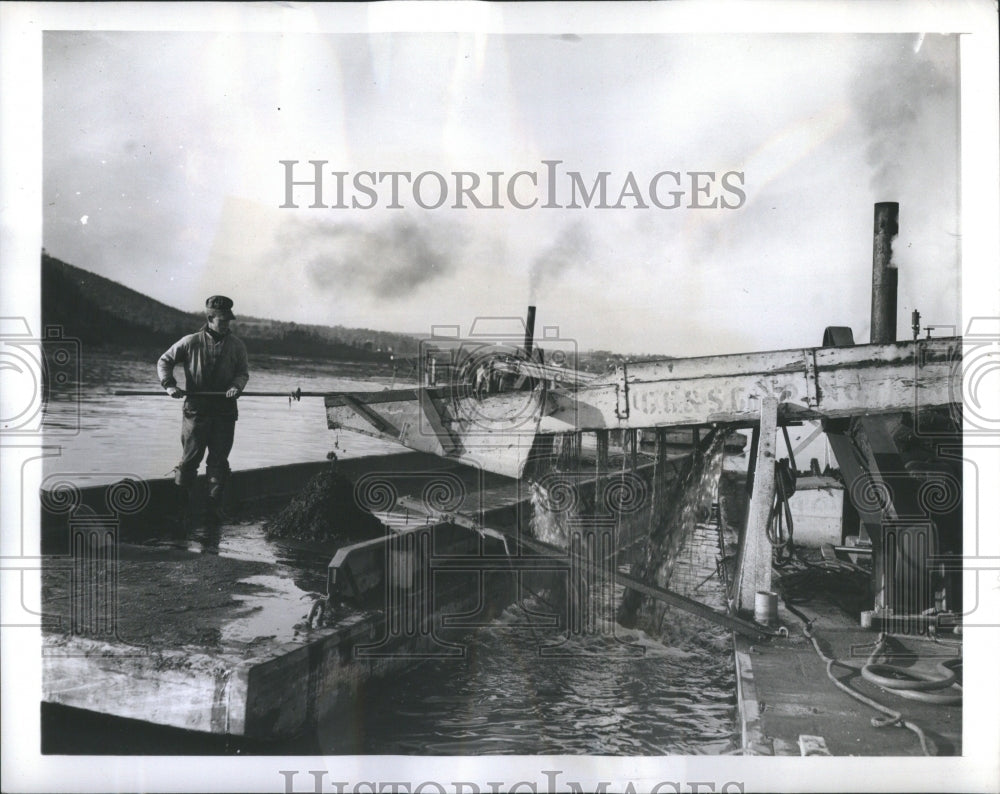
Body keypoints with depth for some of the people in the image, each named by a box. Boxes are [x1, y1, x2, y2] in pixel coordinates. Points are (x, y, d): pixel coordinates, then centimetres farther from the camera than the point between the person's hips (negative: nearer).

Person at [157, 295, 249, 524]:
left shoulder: (237, 346, 4)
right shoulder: (191, 342, -2)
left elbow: (242, 373, 11)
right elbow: (164, 361, 6)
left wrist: (236, 386, -11)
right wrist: (169, 384, -9)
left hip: (225, 411, 2)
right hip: (196, 409, -2)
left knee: (219, 461, 5)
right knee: (189, 459, 2)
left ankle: (215, 507, 13)